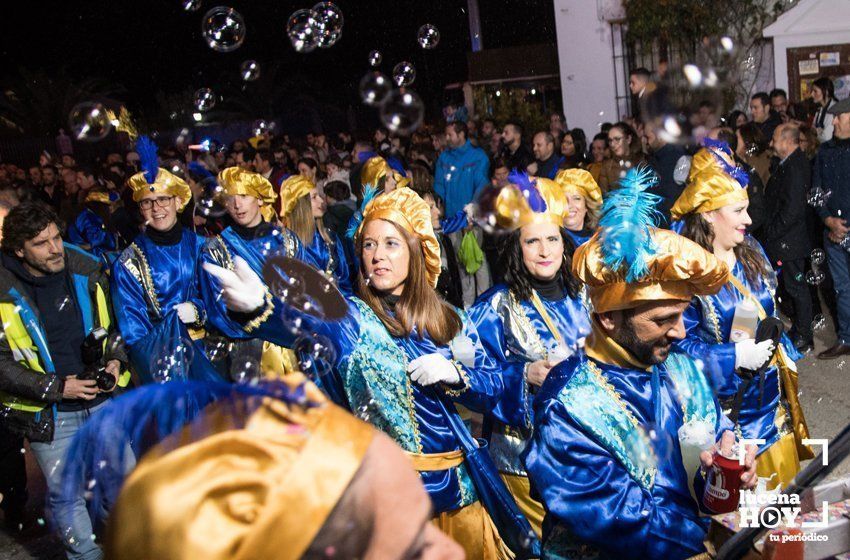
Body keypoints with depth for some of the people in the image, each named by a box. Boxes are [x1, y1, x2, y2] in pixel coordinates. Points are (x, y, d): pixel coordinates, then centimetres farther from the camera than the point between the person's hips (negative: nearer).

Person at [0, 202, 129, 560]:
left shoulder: (85, 269, -4)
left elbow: (112, 323, 12)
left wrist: (115, 359, -6)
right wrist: (57, 387, -17)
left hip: (103, 399, 3)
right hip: (49, 412, -3)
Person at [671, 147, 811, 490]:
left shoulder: (751, 252, 3)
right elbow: (681, 344, -19)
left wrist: (785, 357, 12)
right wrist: (734, 357, -24)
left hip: (772, 387, 7)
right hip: (727, 398, -6)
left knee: (780, 472, 19)